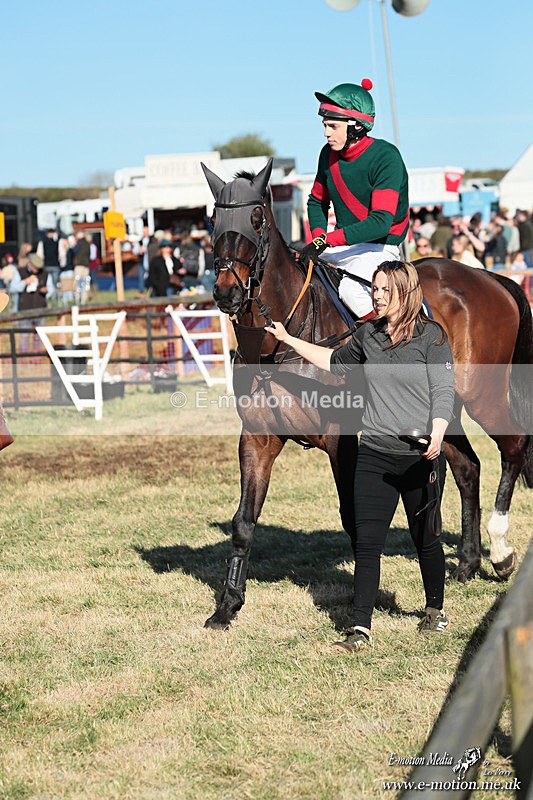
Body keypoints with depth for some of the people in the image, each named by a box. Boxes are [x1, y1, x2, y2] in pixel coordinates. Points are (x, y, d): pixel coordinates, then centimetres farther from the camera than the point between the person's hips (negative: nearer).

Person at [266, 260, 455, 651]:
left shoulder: (432, 336, -7)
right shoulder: (369, 334, 9)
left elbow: (444, 392, -11)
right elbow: (335, 362, 26)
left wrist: (437, 434, -27)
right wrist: (288, 339, 24)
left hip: (420, 456, -4)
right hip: (374, 454, 4)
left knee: (425, 537, 12)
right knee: (367, 541, -4)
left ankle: (435, 610, 34)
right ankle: (361, 628, -5)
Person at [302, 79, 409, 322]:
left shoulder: (386, 157, -19)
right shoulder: (329, 154, 2)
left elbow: (380, 222, -27)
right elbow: (317, 202, 18)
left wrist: (327, 240, -31)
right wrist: (318, 236, -3)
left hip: (379, 247, -7)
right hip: (342, 244, 7)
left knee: (348, 287, -34)